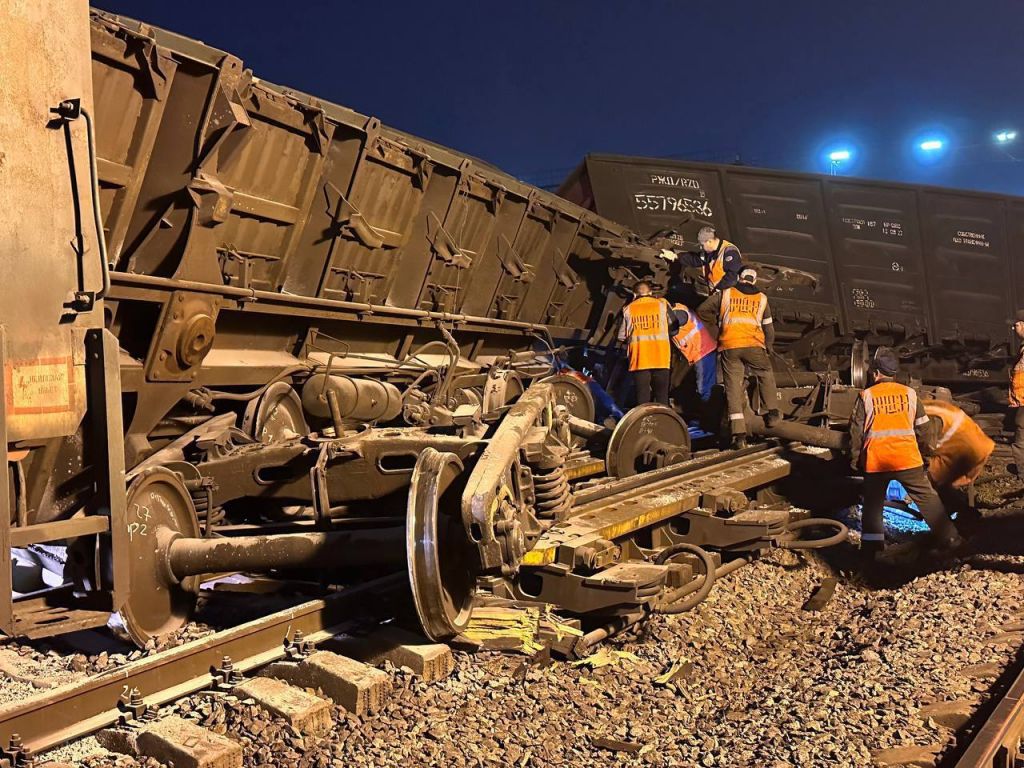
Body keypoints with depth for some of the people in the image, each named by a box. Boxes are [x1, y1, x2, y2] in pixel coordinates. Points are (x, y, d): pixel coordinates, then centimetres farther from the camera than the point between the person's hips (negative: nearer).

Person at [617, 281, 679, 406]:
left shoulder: (628, 309, 4)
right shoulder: (662, 304, 4)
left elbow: (621, 336, 6)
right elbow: (674, 328, 8)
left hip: (639, 359, 0)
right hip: (661, 358, 0)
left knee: (642, 399, 5)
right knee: (662, 397, 10)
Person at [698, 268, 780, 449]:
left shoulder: (725, 294, 13)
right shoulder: (762, 299, 17)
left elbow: (702, 311, 14)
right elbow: (769, 329, 21)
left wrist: (717, 321, 29)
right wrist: (767, 347, 37)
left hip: (729, 346, 0)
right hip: (753, 345, 0)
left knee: (733, 387, 2)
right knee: (766, 374, 27)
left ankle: (739, 434, -2)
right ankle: (772, 412, 26)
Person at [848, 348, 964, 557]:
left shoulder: (866, 396, -1)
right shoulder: (909, 394, 5)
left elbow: (856, 430, 0)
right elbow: (922, 429, 9)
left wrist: (855, 459, 9)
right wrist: (924, 453, 22)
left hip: (875, 462, -1)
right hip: (908, 459, 1)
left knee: (872, 504, 10)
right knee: (927, 498, 12)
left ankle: (870, 548, 9)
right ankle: (949, 539, 17)